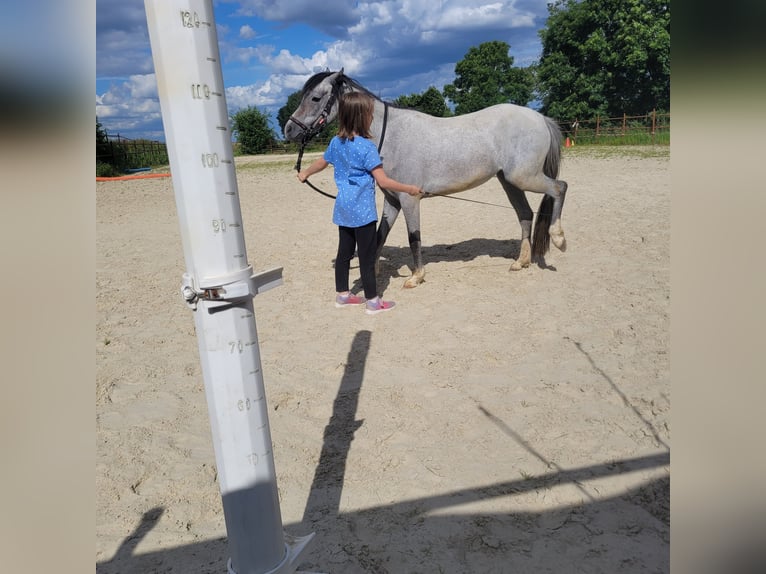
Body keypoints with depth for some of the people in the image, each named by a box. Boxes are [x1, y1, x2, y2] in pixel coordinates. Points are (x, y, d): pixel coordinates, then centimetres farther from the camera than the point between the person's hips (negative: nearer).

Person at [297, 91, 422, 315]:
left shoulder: (336, 142, 4)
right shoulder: (367, 146, -17)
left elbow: (321, 162, 23)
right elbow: (383, 181, -19)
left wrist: (305, 174, 41)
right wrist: (409, 189, -8)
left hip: (343, 209, 8)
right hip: (362, 210, -7)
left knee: (344, 251, 16)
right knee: (367, 255, 1)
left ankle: (342, 294, 28)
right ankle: (372, 301, 9)